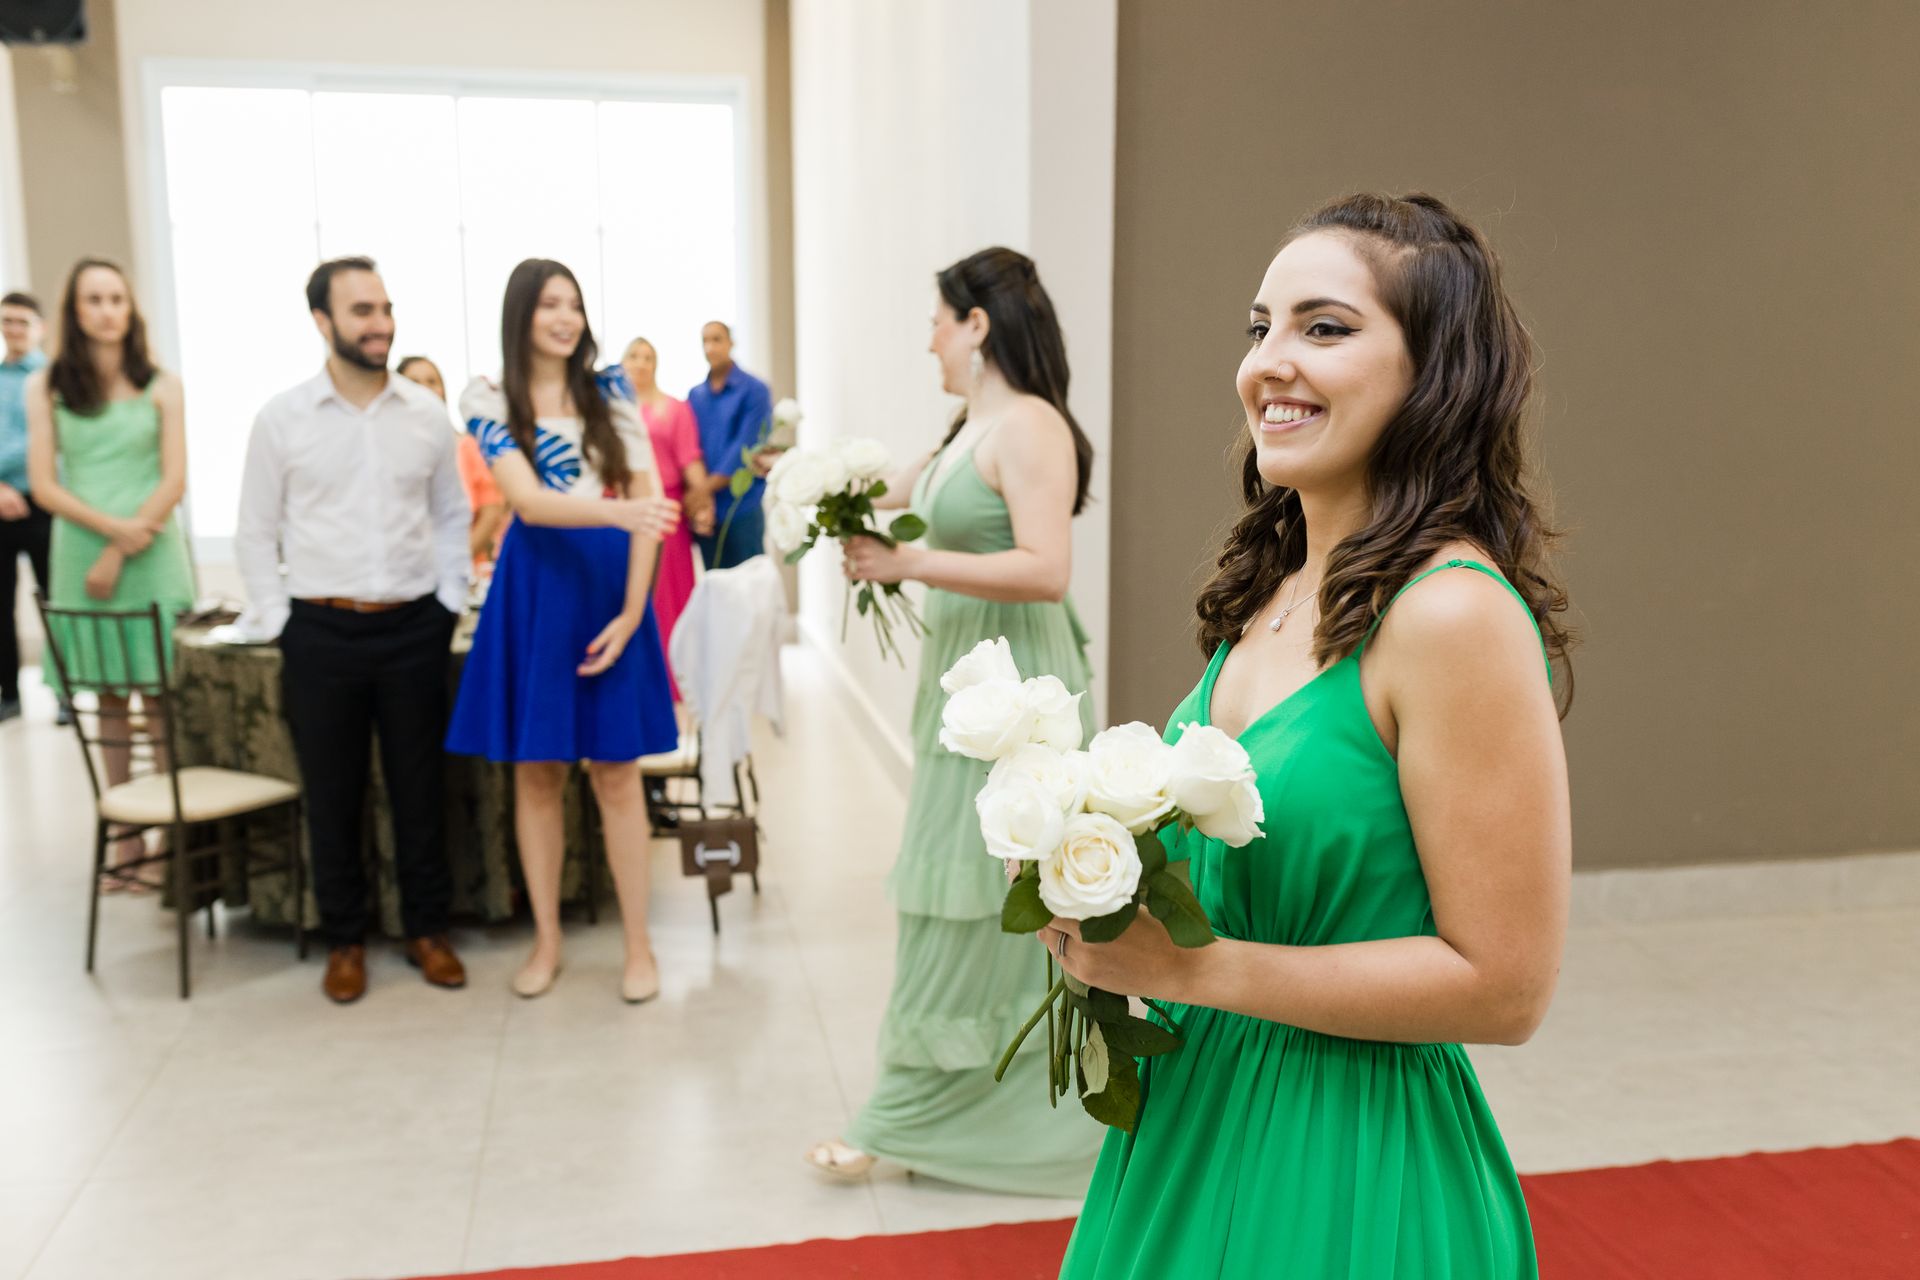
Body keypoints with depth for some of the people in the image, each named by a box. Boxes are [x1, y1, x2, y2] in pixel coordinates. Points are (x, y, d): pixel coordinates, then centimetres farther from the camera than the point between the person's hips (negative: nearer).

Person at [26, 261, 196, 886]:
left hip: (152, 558, -1)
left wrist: (119, 556, -9)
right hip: (81, 556, 1)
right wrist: (112, 527, -14)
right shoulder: (46, 386, 5)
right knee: (108, 699, 6)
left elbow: (174, 482, -2)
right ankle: (126, 840, 11)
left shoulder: (160, 387, 3)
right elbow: (44, 485, 0)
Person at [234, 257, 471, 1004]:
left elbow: (451, 514, 10)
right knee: (332, 794, 8)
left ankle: (427, 928, 24)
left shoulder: (426, 412, 3)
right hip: (322, 632, -1)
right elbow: (256, 532, 4)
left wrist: (449, 601, 3)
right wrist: (277, 622, -1)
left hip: (413, 627, 1)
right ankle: (344, 940, 23)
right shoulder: (281, 418, -2)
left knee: (419, 786, 10)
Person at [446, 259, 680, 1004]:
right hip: (534, 589, 0)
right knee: (536, 771, 7)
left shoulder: (610, 394, 4)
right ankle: (546, 941, 22)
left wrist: (632, 610, -8)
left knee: (615, 770, 2)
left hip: (609, 582, 0)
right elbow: (528, 500, -14)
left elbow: (646, 503, 0)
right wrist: (618, 509, -31)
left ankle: (639, 945, 12)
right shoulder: (491, 401, 0)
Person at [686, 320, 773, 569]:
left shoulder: (754, 390, -2)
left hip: (742, 508, -4)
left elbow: (748, 444, -10)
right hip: (706, 509, 4)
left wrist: (710, 485, -12)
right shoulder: (694, 396, 12)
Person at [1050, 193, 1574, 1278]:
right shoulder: (1273, 589, 2)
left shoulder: (1456, 614, -22)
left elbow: (1503, 984, -21)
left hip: (1347, 1173, -7)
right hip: (1195, 1116, 7)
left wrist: (1190, 968, -21)